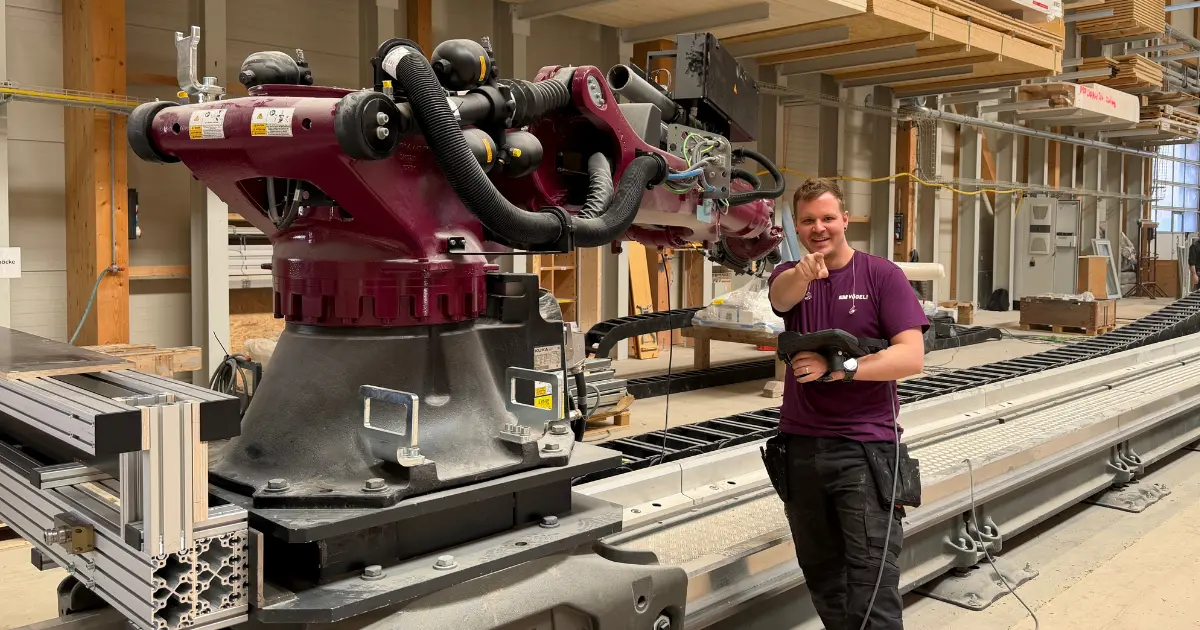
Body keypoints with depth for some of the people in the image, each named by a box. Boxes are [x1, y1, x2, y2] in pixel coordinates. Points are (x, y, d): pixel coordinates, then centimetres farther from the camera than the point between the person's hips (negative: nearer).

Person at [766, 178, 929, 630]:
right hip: (799, 444, 4)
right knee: (820, 572, 16)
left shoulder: (882, 275, -3)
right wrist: (803, 273, -42)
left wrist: (835, 368, -21)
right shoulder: (788, 277, 7)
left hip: (865, 445, -4)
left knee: (873, 583, -6)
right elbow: (781, 296, -19)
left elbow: (912, 357, -12)